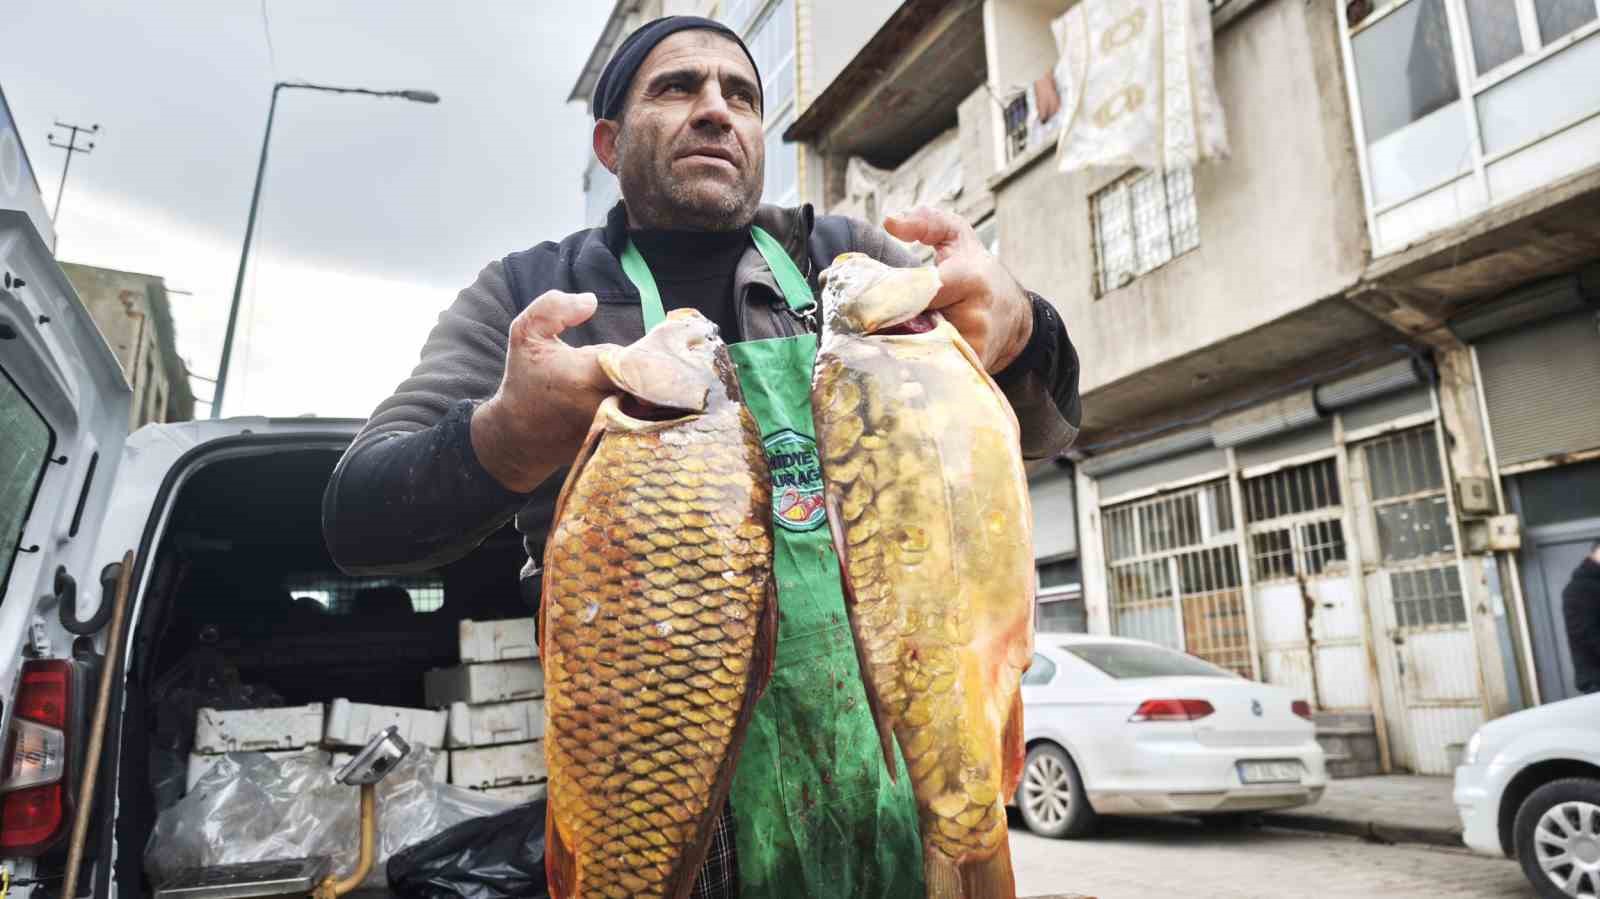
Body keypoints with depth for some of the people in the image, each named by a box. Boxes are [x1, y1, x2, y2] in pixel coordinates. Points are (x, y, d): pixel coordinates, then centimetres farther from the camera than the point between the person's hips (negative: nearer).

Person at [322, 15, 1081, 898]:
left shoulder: (844, 257, 4)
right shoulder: (526, 293, 1)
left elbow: (1044, 424, -2)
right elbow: (356, 516, -6)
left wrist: (1008, 324, -27)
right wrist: (506, 442, -29)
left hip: (879, 776, 2)